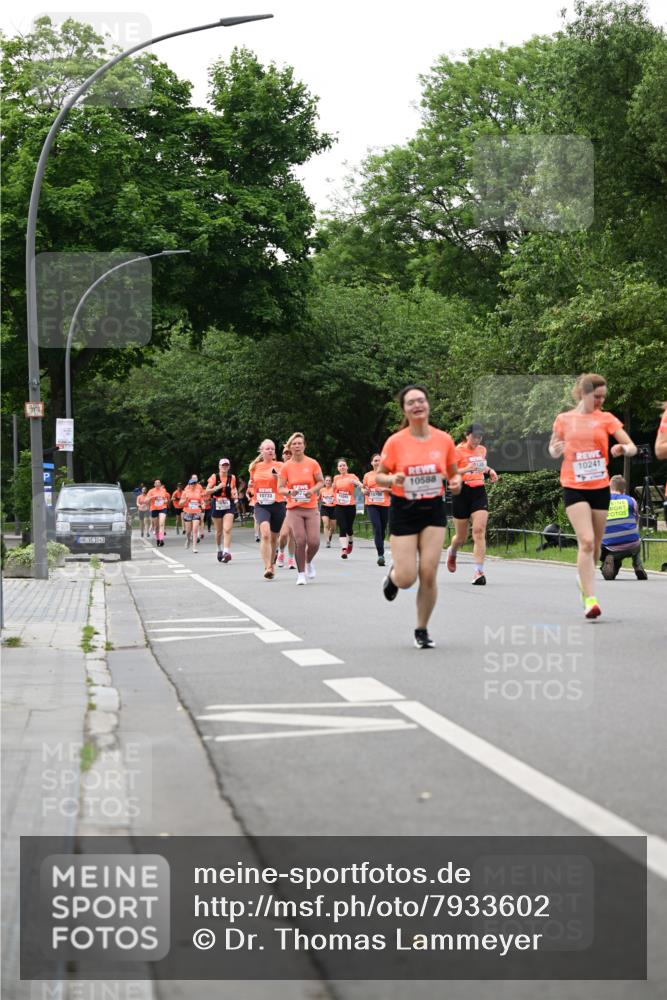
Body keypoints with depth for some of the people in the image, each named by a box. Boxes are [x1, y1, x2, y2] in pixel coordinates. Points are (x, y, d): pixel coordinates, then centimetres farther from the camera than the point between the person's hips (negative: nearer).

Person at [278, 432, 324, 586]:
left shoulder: (312, 463, -1)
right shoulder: (286, 466, 0)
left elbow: (321, 482, 6)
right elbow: (280, 488, 3)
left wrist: (313, 490, -13)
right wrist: (289, 492, -18)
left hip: (311, 508, 0)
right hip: (294, 509, 0)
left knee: (314, 542, -8)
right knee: (300, 541, -10)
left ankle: (309, 562, 26)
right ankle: (301, 573, 6)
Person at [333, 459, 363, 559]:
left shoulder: (352, 476, -3)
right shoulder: (336, 478, 8)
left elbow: (361, 485, -21)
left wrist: (357, 483, -38)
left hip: (350, 506, -1)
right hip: (339, 506, 1)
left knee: (349, 528, 9)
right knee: (342, 528, -11)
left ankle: (350, 542, 39)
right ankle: (343, 549, -17)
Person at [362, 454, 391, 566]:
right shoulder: (367, 475, 8)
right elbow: (363, 489, 20)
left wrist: (384, 489, -13)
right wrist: (365, 491, -3)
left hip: (385, 505, 1)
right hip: (371, 505, -1)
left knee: (382, 530, 8)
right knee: (376, 528, -17)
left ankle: (381, 553, 27)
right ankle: (380, 555, -21)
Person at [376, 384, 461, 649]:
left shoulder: (444, 440, -2)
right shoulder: (395, 442, -8)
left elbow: (453, 473, 12)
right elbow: (379, 477, 0)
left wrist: (456, 482, -11)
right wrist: (393, 479, -22)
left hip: (433, 510, 2)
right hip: (403, 511, -2)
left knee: (428, 574, -7)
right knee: (407, 579, -7)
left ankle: (422, 631, 11)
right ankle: (393, 574, 33)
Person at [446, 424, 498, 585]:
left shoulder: (482, 450, 11)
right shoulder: (458, 451, -8)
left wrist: (489, 470, 13)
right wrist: (466, 469, -29)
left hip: (479, 492, 4)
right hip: (462, 493, -3)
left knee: (479, 531, -15)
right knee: (462, 537, 8)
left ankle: (479, 572, -18)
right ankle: (452, 552, 45)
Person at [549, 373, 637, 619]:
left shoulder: (606, 418, 2)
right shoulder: (564, 419, 2)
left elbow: (632, 447, -4)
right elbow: (553, 451, 13)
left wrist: (623, 449, -27)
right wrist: (556, 449, -11)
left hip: (600, 487, 2)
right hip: (574, 488, -2)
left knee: (595, 545, 11)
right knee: (586, 542, -17)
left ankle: (584, 579, 39)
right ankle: (589, 599, -19)